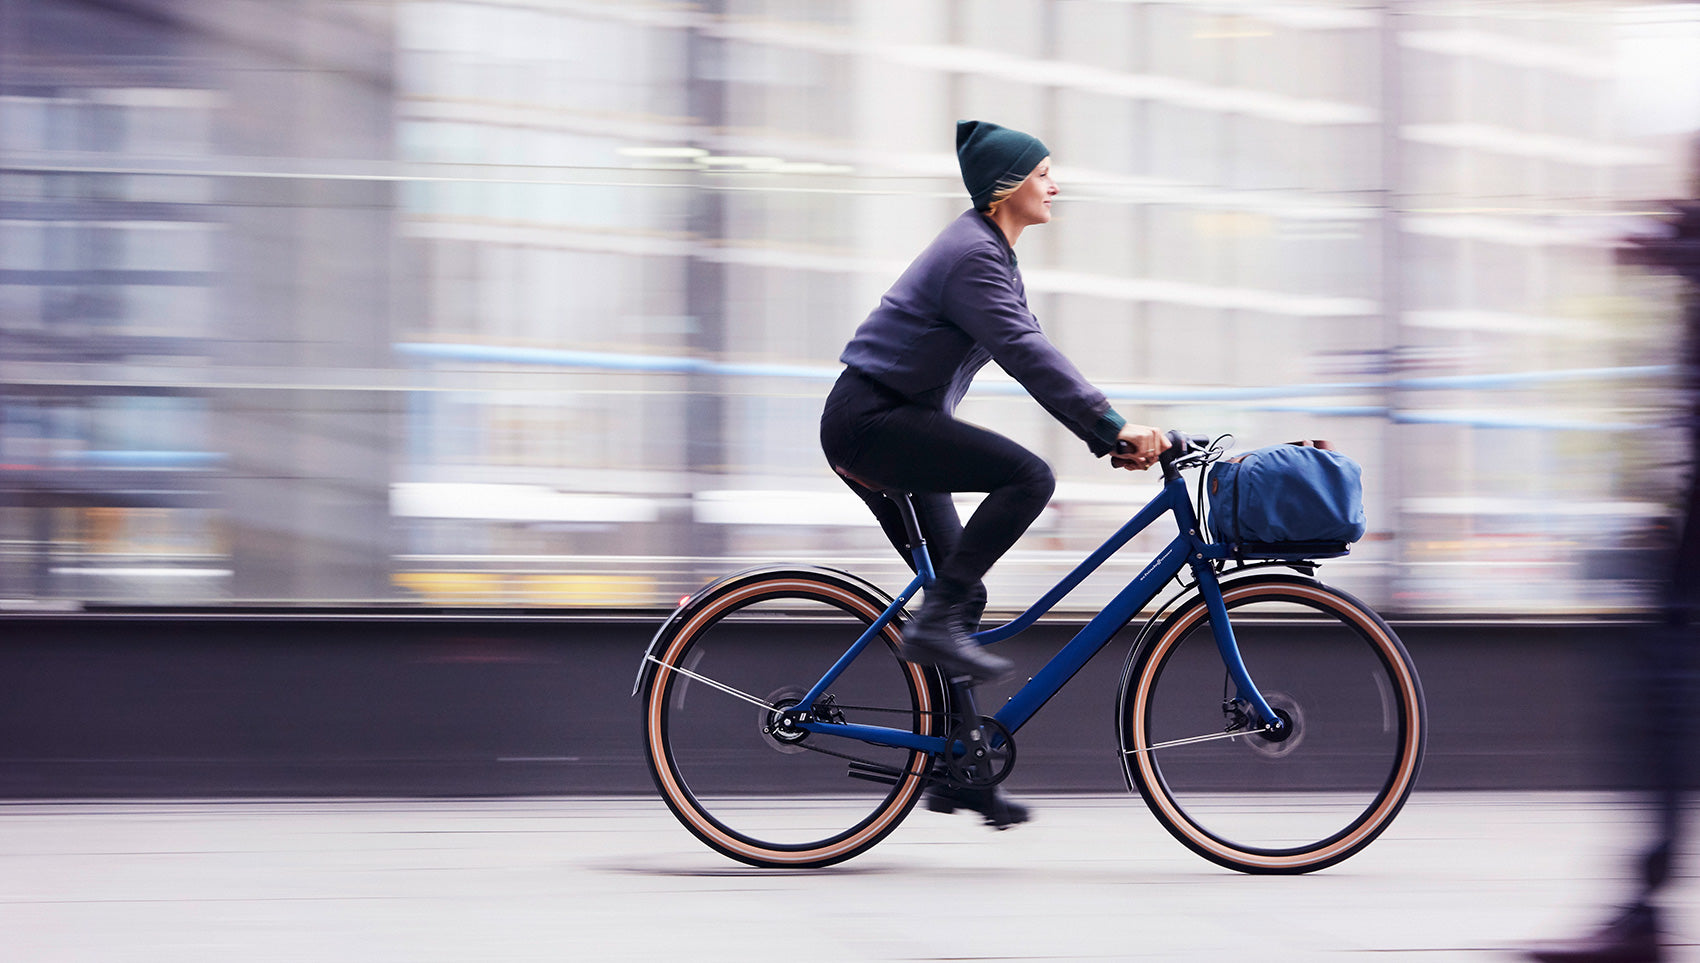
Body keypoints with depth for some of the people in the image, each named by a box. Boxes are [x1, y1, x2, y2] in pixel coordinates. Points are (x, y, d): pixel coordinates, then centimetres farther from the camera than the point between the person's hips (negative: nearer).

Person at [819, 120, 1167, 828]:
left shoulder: (989, 253, 17)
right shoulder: (972, 254, -16)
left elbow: (1032, 356, 16)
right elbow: (1028, 354, -26)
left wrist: (1108, 435, 7)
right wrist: (1112, 427, -29)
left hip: (883, 426, 11)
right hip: (871, 419, -11)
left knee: (960, 595, 9)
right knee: (1028, 476, -25)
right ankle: (935, 624, -21)